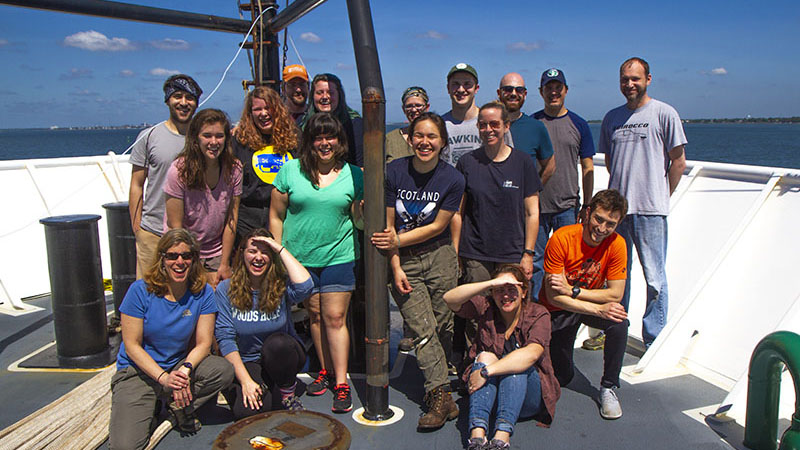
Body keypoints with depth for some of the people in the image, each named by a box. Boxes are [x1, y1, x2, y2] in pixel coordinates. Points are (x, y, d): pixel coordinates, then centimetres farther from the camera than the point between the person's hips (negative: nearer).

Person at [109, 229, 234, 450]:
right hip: (137, 370, -2)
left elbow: (203, 343, -6)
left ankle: (179, 406, -3)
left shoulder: (203, 293, -8)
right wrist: (163, 377, -22)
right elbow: (132, 346, -11)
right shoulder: (140, 291, -14)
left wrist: (186, 368, -27)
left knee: (224, 370, -26)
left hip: (179, 365, 2)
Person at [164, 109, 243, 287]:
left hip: (218, 253, 3)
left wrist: (225, 265, -3)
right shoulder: (179, 170, -15)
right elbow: (176, 227, -12)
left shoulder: (234, 168, -5)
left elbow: (231, 220, -1)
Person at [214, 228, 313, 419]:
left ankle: (288, 395, -7)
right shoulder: (226, 289, -5)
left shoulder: (281, 285, -7)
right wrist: (245, 381, -17)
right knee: (246, 411, -26)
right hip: (247, 362, 0)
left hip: (282, 356, 0)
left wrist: (281, 249, -22)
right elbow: (225, 338, -8)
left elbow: (304, 287, -31)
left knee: (276, 342, -34)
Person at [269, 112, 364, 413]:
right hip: (299, 258, 2)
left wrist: (365, 215, -18)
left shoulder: (353, 174, 1)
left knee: (335, 317, -3)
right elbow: (276, 214, 5)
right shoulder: (290, 171, 1)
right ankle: (326, 371, 28)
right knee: (315, 315, 11)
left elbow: (359, 219, 5)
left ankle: (341, 383, 6)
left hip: (338, 256, -1)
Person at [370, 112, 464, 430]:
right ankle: (441, 397, -5)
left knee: (443, 325, 3)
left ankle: (435, 381, 26)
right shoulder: (394, 172, -5)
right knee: (423, 329, -8)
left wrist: (398, 240, -10)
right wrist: (396, 267, -7)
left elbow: (437, 227, -3)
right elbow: (388, 224, -2)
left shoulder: (452, 179, -4)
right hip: (403, 261, 0)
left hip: (439, 257, 1)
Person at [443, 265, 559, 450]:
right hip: (489, 394, 2)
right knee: (485, 357, -25)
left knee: (515, 362, -28)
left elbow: (531, 354, -27)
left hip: (528, 396, -1)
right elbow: (450, 299, -18)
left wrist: (487, 371, -34)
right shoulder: (486, 308, -2)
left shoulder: (538, 314, -8)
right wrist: (491, 283, -26)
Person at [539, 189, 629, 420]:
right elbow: (553, 297, -26)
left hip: (595, 305, 2)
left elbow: (616, 293, -17)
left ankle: (609, 388, -9)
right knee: (561, 377, -1)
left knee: (619, 323, -30)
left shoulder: (616, 244, -17)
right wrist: (598, 310, -35)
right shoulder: (561, 239, -26)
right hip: (558, 310, -2)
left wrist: (572, 290, -27)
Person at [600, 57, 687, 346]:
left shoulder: (664, 114, -1)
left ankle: (654, 341, 13)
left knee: (655, 278, 1)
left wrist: (660, 198, 3)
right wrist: (622, 190, 15)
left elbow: (678, 162, 1)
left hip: (650, 211, -4)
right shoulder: (612, 117, 13)